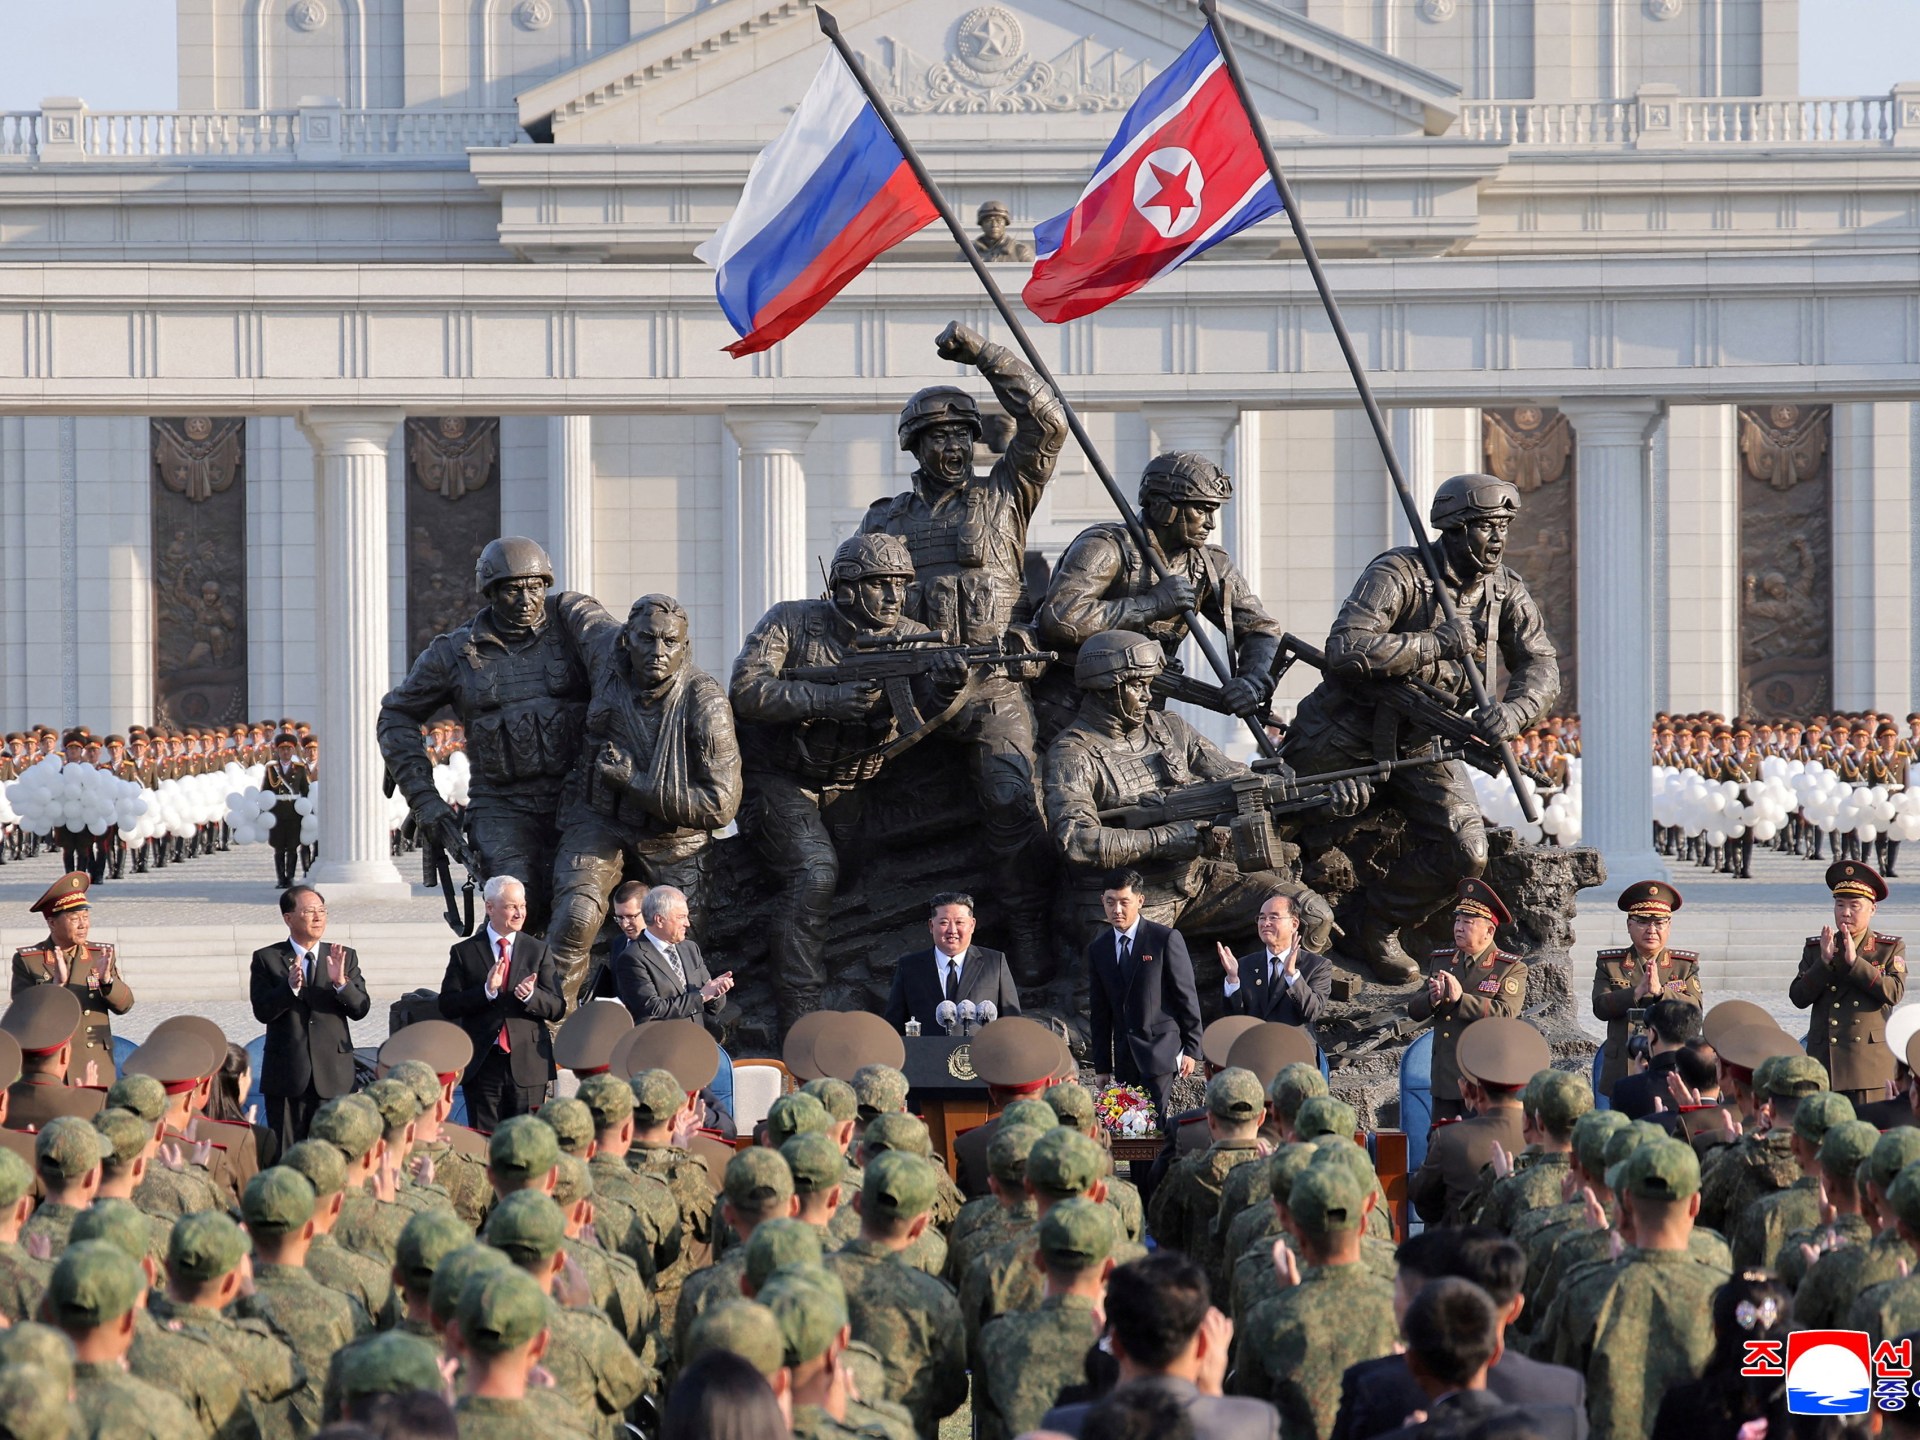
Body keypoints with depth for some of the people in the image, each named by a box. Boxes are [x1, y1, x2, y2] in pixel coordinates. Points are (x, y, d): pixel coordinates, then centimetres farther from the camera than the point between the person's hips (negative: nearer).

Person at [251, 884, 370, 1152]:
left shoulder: (345, 958, 9)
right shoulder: (267, 959, 3)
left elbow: (360, 1009, 0)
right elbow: (262, 1012, -8)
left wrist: (340, 982, -18)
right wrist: (290, 986, -24)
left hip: (332, 1075, 1)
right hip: (286, 1075, -1)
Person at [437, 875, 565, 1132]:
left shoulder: (539, 952, 9)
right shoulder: (464, 953, 5)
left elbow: (557, 1009, 5)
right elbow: (447, 1006, -3)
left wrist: (531, 996, -17)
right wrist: (486, 990, -18)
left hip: (527, 1065, 1)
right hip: (483, 1065, -1)